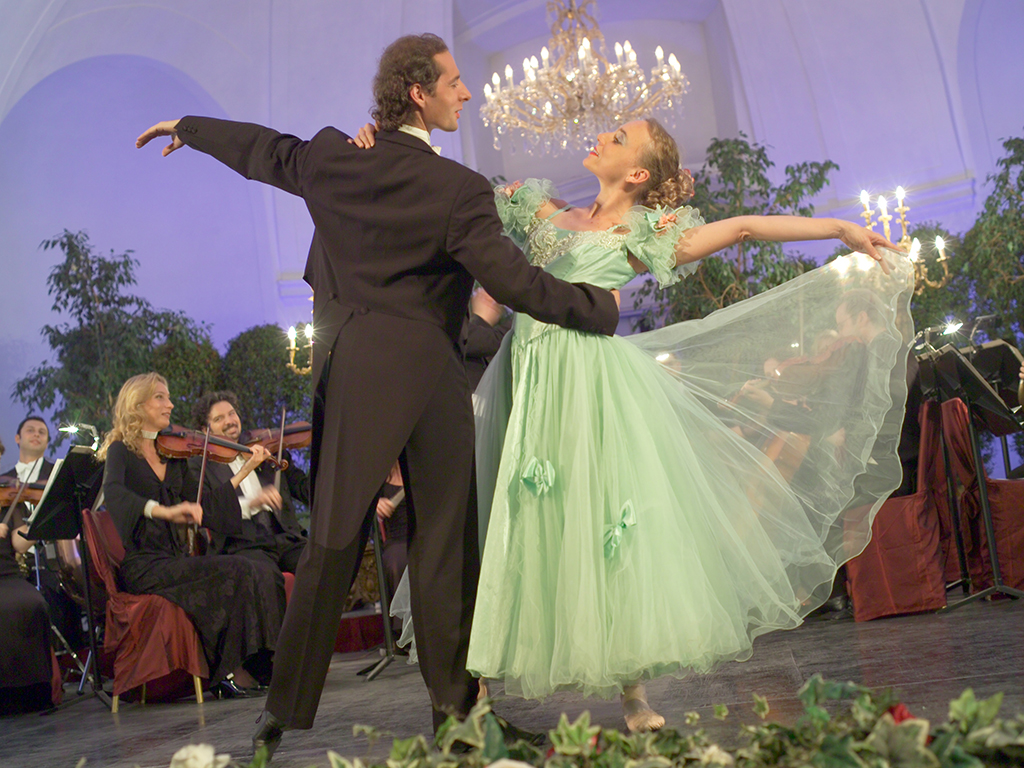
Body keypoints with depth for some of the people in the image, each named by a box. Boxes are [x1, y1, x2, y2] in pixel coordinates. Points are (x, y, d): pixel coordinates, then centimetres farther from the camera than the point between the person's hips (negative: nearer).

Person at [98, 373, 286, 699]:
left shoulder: (173, 455, 17)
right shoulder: (121, 451, 0)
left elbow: (204, 506, 12)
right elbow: (113, 492, -23)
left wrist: (247, 468, 5)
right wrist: (163, 510, -39)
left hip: (176, 560, 6)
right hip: (143, 565, -6)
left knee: (262, 572, -17)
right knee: (235, 573, -26)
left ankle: (255, 666, -19)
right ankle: (230, 670, -17)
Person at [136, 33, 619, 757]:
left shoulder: (331, 157, 4)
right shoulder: (459, 189, -12)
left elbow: (259, 148, 22)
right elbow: (515, 282, -13)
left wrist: (185, 125, 42)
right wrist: (602, 305, 2)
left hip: (346, 365, 5)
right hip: (424, 370, -4)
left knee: (334, 534, 11)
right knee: (443, 534, 8)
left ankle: (286, 710, 19)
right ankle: (453, 699, 20)